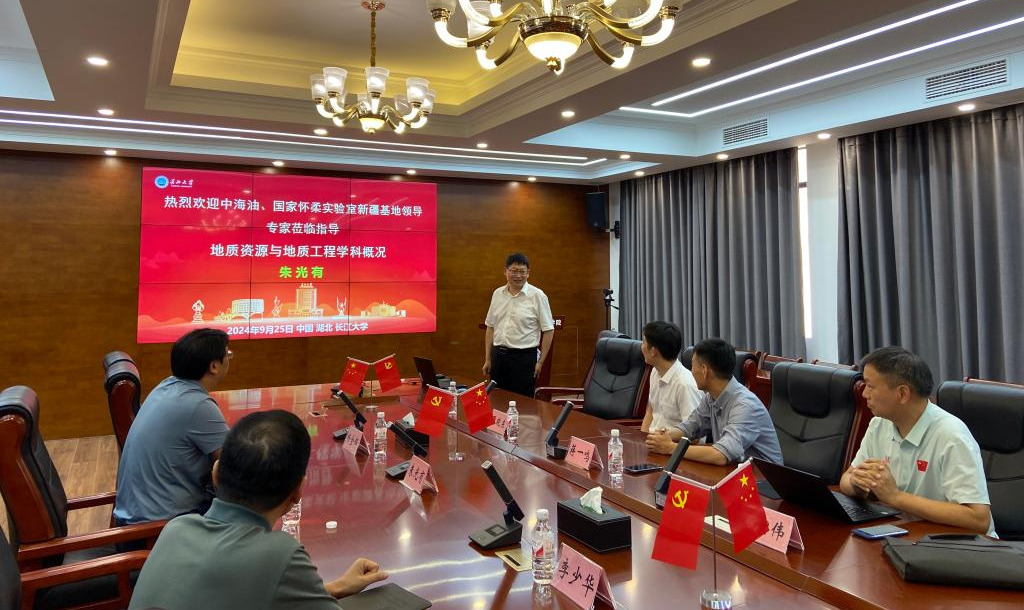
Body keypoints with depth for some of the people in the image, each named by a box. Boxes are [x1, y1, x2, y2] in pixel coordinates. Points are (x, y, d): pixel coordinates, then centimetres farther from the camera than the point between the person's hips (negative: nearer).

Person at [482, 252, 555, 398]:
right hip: (498, 355, 4)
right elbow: (490, 327, 14)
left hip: (524, 357, -4)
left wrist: (540, 362, -6)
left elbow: (548, 330, -4)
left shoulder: (537, 295, -6)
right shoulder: (497, 294, 8)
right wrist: (487, 359, 13)